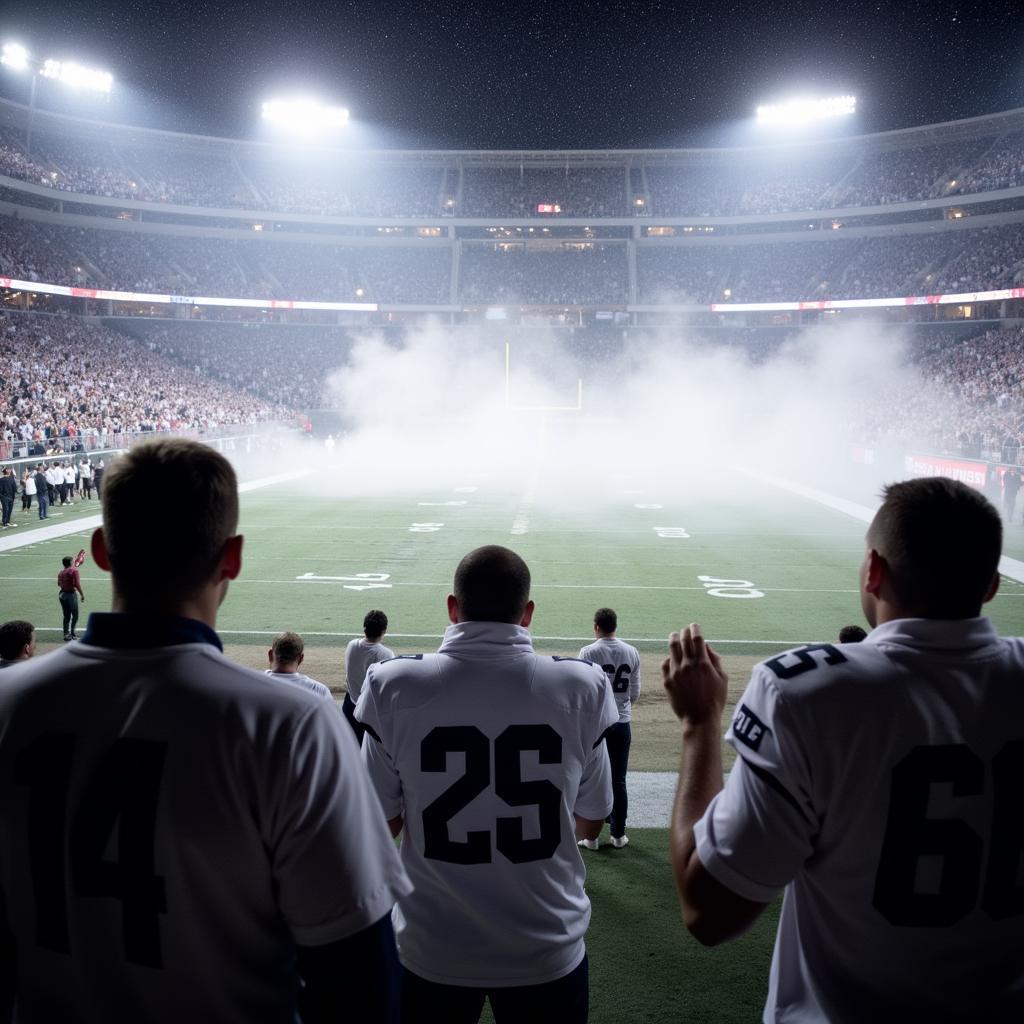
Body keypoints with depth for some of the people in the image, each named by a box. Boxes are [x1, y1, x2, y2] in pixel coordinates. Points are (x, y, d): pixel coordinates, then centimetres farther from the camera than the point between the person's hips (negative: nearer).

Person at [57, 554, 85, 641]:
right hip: (71, 594, -7)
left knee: (66, 616, 12)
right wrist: (82, 595, -12)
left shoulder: (61, 572, 9)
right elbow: (77, 584, -17)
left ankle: (66, 633, 12)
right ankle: (72, 632, -7)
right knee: (75, 615, 0)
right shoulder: (74, 570, -11)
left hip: (62, 594, 7)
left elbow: (59, 584, 18)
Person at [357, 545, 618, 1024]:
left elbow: (383, 823, -3)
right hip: (547, 953, 0)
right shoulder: (579, 688, -12)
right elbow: (589, 823, 1)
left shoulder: (394, 687, -14)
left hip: (432, 953, 0)